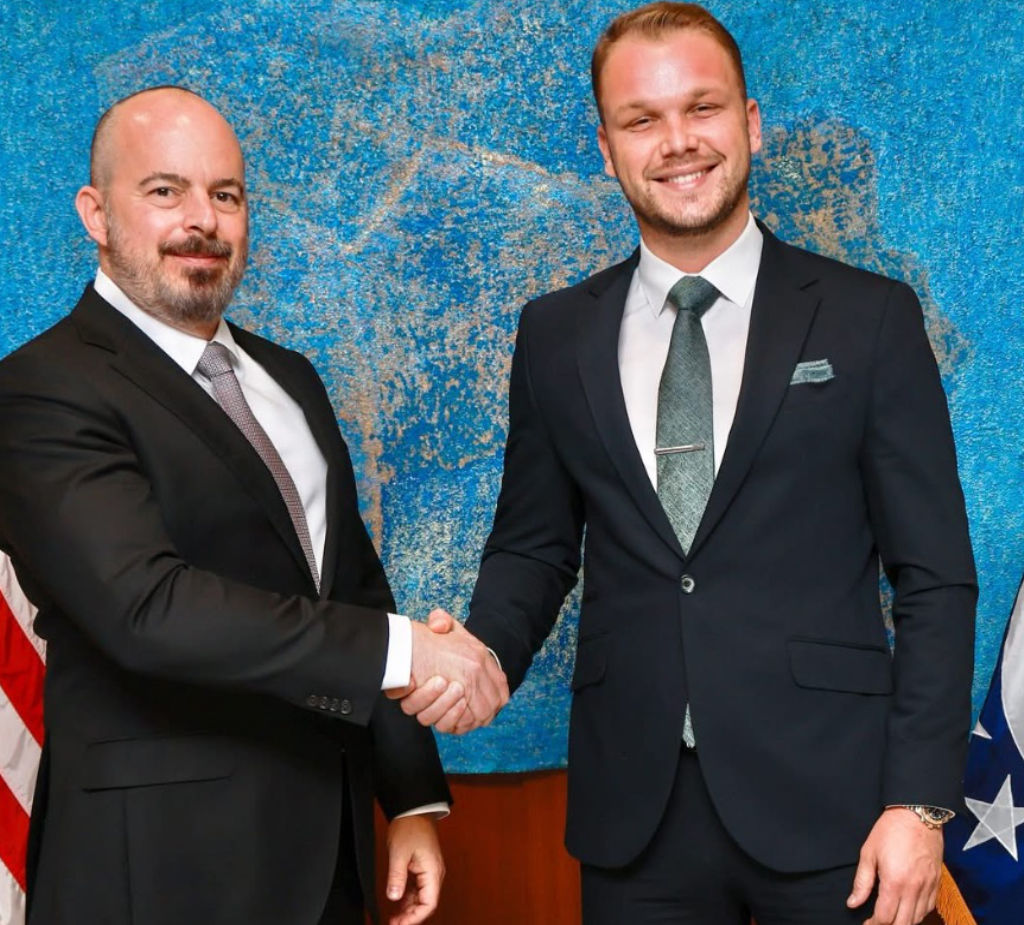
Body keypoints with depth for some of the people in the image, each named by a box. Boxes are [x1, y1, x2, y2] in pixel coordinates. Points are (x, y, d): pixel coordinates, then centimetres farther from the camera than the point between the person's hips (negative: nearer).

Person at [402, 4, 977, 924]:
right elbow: (533, 546, 12)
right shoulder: (555, 334, 7)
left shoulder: (869, 318, -1)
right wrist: (482, 652, -9)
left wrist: (920, 803, -8)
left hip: (827, 810, -2)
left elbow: (935, 578, -2)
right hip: (635, 811, 2)